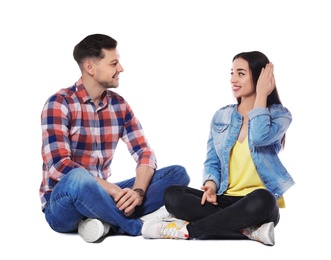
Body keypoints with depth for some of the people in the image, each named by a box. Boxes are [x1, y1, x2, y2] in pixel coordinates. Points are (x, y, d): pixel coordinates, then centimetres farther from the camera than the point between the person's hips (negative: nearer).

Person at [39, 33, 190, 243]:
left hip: (101, 194, 6)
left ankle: (107, 223, -25)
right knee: (78, 178, -42)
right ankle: (141, 226, -20)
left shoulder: (119, 105, 6)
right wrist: (112, 189, -29)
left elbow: (145, 152, 0)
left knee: (178, 173, -9)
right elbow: (58, 165, -22)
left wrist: (138, 191, -21)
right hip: (61, 205, -6)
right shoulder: (59, 103, -11)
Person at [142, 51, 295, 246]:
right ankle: (252, 230, -30)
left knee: (260, 200, -41)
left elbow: (259, 137, -23)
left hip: (260, 203, -4)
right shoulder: (221, 116, 11)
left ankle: (188, 229, -25)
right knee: (172, 195, -20)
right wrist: (211, 184, -11)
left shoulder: (279, 115, -1)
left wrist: (261, 95, -11)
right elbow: (212, 162, 12)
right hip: (226, 199, 4)